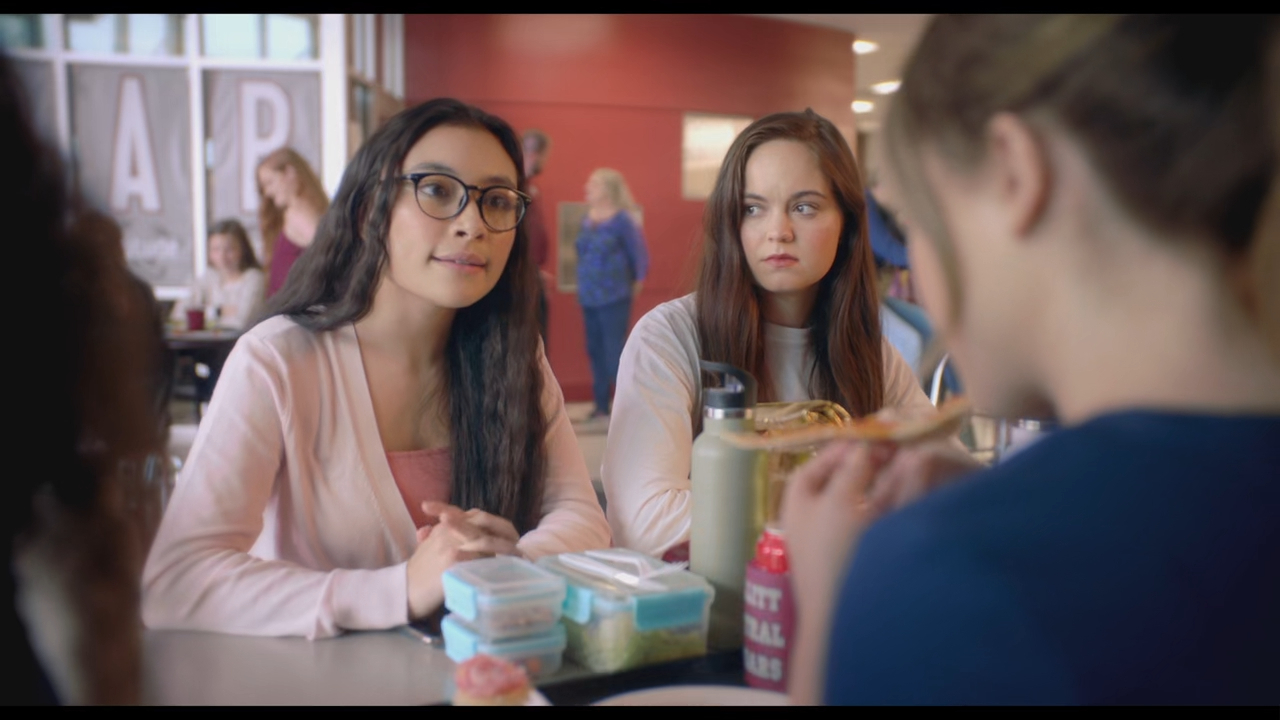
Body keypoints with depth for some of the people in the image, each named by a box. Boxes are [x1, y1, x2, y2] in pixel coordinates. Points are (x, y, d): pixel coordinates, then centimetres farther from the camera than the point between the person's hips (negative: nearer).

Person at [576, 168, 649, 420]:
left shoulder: (622, 220, -11)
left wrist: (637, 283, -1)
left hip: (614, 297, -7)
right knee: (595, 350, 11)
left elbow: (640, 254, -7)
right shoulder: (587, 219, 9)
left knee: (615, 351, -9)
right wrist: (586, 281, 13)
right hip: (588, 297, 7)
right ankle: (602, 404, 20)